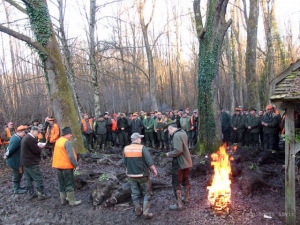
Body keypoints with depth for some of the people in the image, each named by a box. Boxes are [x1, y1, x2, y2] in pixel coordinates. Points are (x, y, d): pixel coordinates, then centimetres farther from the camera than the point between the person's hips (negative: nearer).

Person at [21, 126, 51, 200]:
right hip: (31, 163, -10)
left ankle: (31, 194, 24)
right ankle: (41, 194, 5)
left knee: (29, 179, 15)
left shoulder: (25, 137, 12)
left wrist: (38, 146, 7)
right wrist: (40, 147, 0)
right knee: (38, 178, -2)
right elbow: (37, 150, -19)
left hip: (25, 161, 11)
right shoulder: (31, 139, -22)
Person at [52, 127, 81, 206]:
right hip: (66, 166, -8)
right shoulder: (67, 142, -19)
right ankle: (72, 201, 10)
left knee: (61, 184, 16)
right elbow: (71, 156, -24)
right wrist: (76, 165, -15)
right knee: (69, 184, 2)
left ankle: (63, 200, 26)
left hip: (58, 166, 8)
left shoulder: (58, 141, 7)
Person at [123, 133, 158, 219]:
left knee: (135, 193, 17)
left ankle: (137, 211, 29)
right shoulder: (142, 148, -16)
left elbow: (125, 163, 7)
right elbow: (149, 162, -17)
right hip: (142, 174, -4)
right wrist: (154, 171, -5)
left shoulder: (126, 148, -2)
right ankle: (145, 212, 8)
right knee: (146, 193, 10)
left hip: (131, 175, 5)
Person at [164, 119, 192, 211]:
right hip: (186, 161, 10)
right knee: (185, 180, 23)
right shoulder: (182, 132, 7)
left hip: (179, 163, -10)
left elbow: (178, 150, -30)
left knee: (176, 184, 3)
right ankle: (186, 198, 39)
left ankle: (179, 204, 10)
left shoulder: (176, 135, -23)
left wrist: (169, 154, -15)